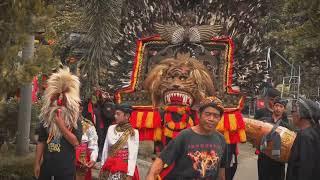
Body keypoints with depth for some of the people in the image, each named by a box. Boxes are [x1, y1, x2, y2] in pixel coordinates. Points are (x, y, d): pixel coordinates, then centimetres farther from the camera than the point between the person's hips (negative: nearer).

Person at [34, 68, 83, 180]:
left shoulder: (75, 120, -4)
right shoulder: (46, 119, 6)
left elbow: (76, 142, -16)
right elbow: (41, 142, 8)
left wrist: (61, 125, -19)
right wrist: (37, 164, 4)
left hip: (66, 168, -3)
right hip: (47, 166, 3)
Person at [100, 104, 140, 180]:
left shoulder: (133, 132, -8)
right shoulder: (111, 128, 5)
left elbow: (132, 155, -12)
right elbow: (105, 149, 10)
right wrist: (103, 166, 10)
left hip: (124, 169, -4)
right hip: (109, 167, 4)